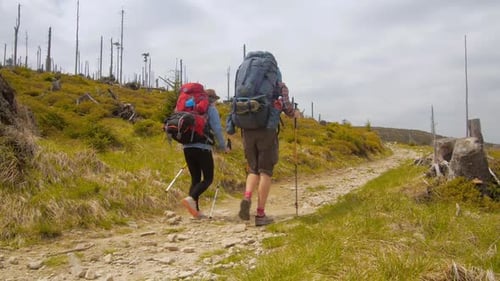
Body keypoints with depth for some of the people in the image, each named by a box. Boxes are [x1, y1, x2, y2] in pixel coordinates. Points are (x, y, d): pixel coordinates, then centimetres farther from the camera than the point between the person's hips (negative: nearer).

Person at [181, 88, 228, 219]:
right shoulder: (211, 109, 2)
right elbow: (217, 129, -8)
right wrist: (222, 146, 2)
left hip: (187, 147, 6)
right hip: (202, 148, -6)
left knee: (195, 179, 11)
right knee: (208, 178, 1)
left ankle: (195, 210, 5)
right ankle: (191, 198, -22)